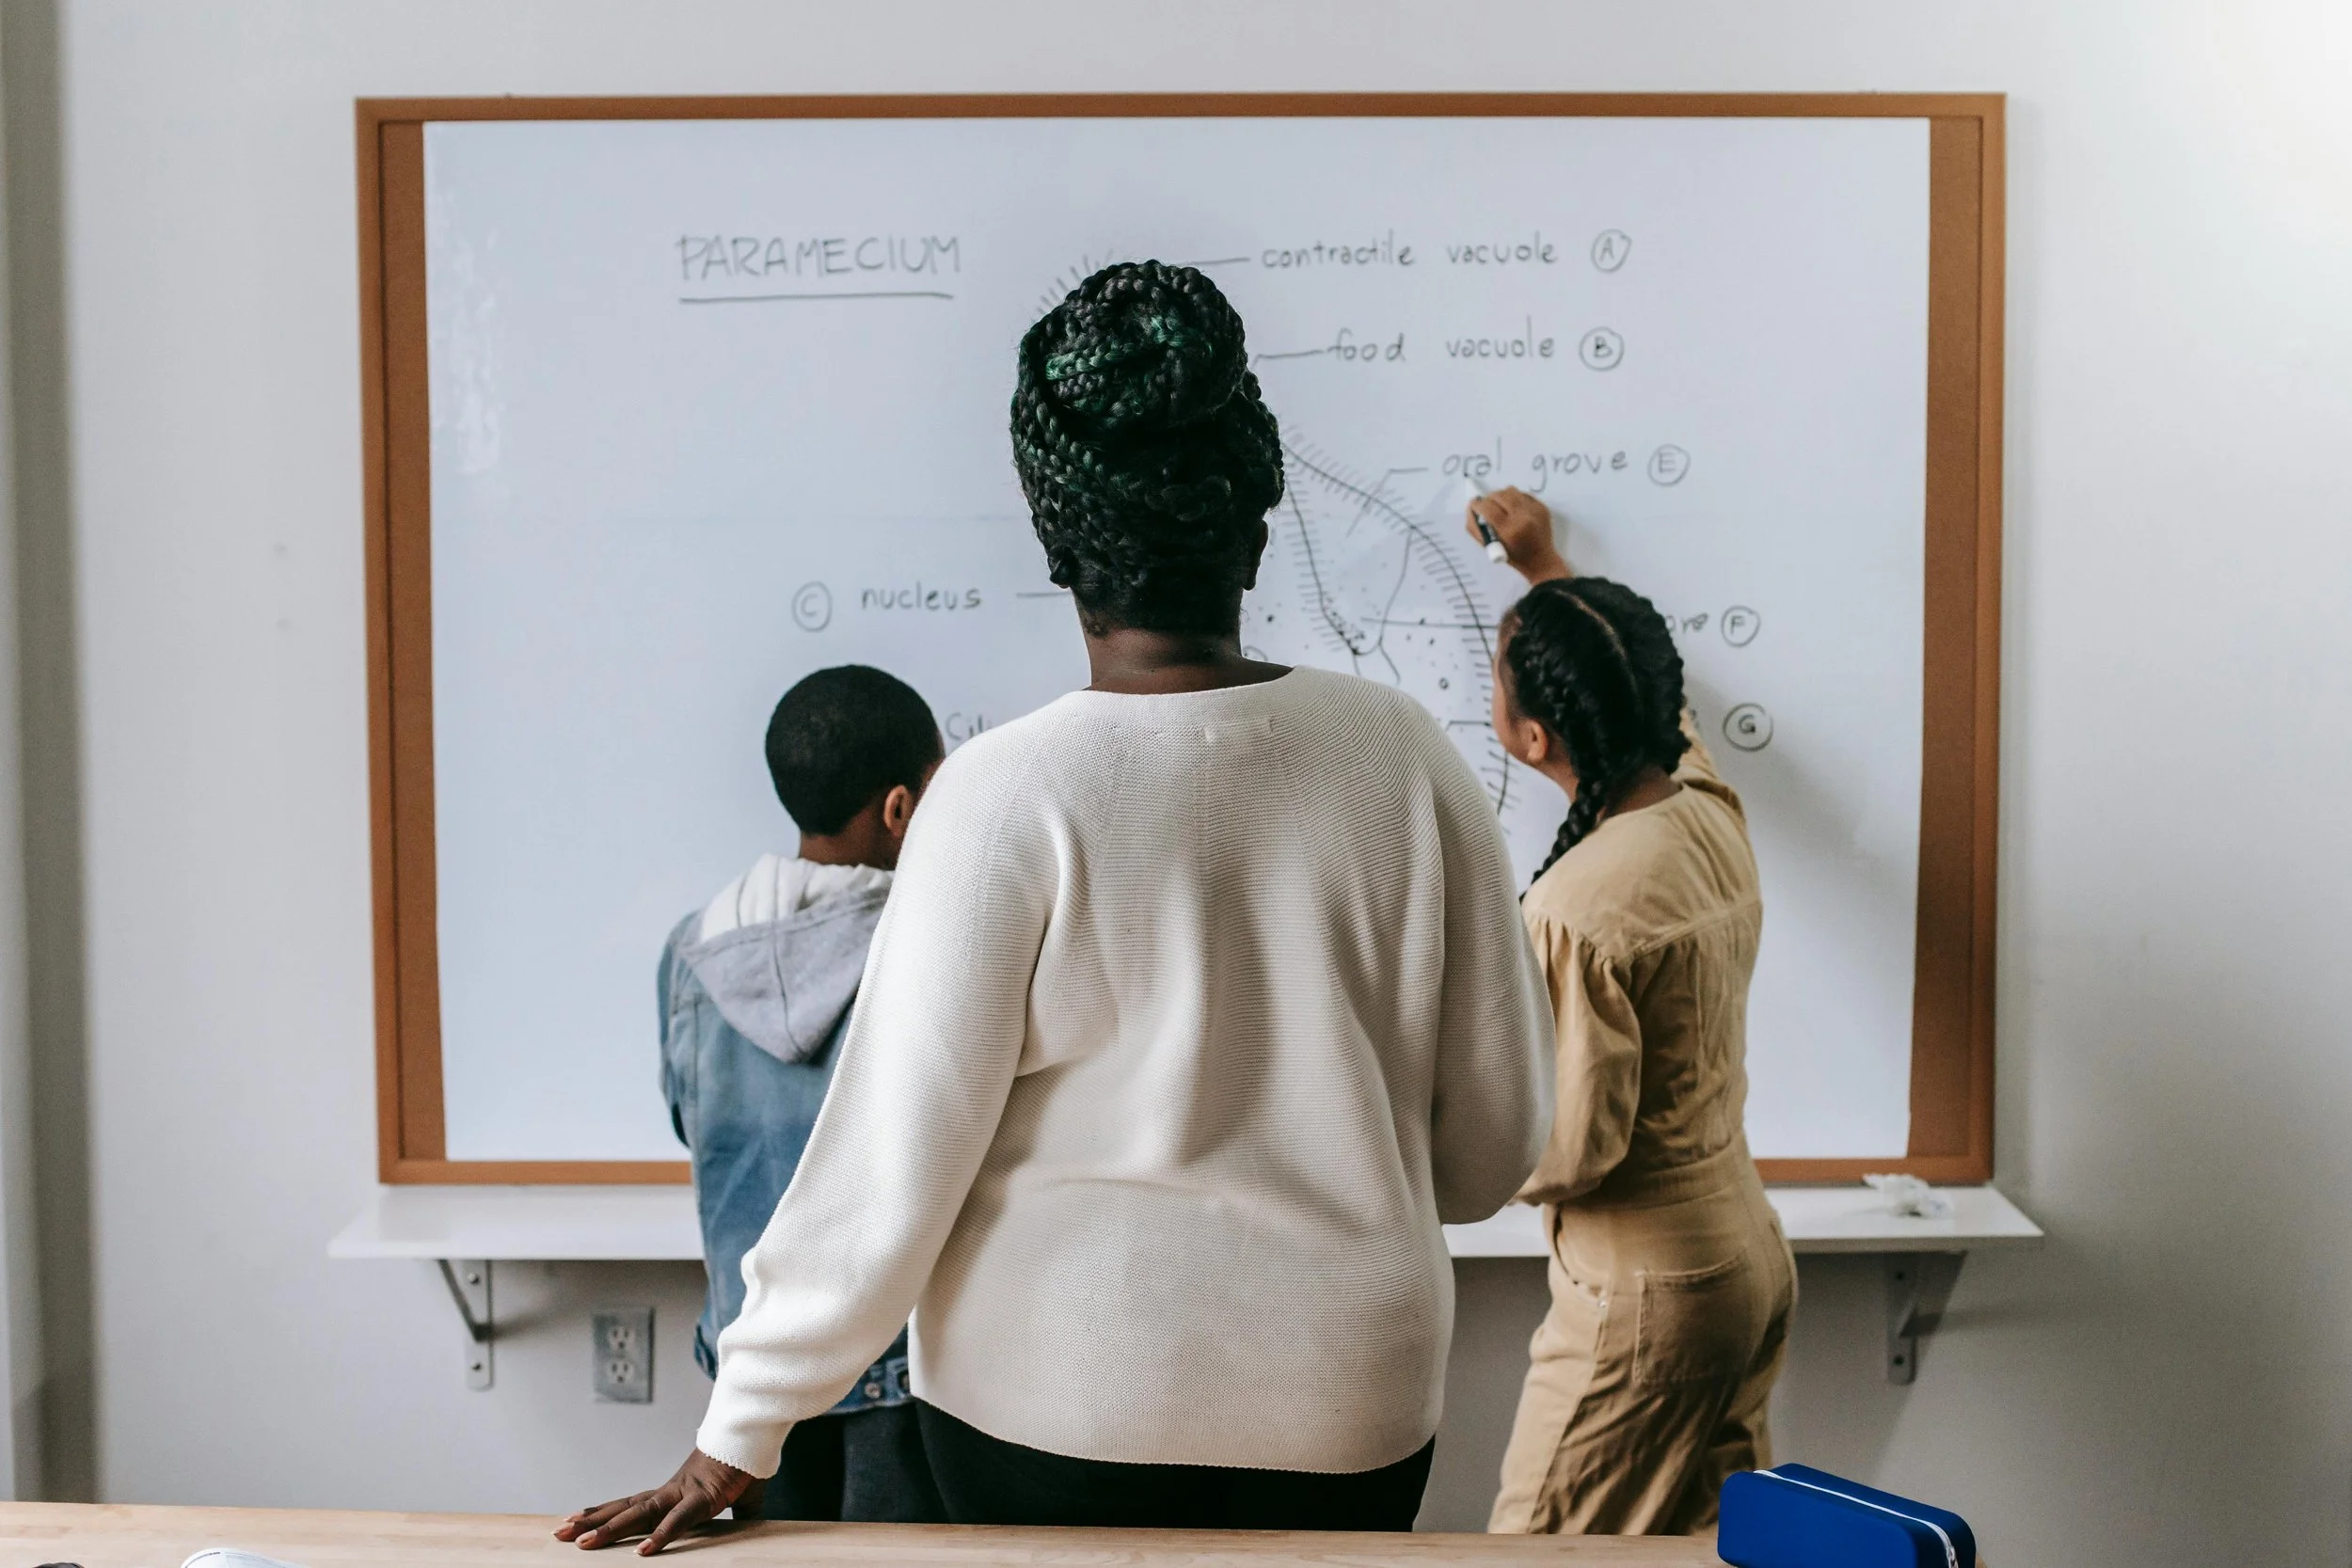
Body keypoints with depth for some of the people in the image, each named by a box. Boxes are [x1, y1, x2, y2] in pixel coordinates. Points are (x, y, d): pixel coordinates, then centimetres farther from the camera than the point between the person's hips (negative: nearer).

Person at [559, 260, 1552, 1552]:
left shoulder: (1010, 794, -17)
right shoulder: (1403, 757, -9)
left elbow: (892, 1157, -15)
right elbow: (1496, 1142, -1)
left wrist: (737, 1436, -3)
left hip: (1056, 1406, -2)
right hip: (1346, 1408, 3)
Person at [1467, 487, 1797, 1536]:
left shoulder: (1574, 910, -26)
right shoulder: (1711, 812, -3)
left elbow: (1569, 1151, -22)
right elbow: (1640, 701, 20)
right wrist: (1547, 569, 31)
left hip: (1645, 1296, -8)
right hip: (1749, 1257, 9)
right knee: (1708, 1538, 20)